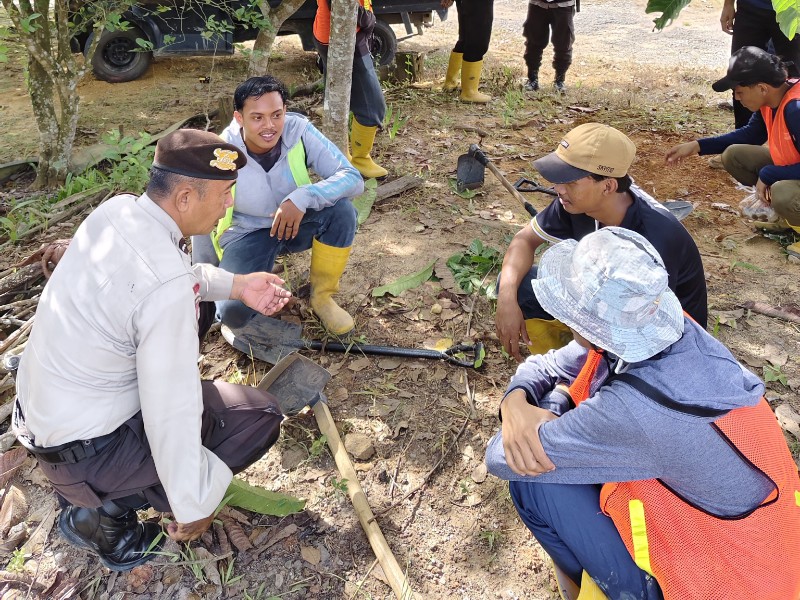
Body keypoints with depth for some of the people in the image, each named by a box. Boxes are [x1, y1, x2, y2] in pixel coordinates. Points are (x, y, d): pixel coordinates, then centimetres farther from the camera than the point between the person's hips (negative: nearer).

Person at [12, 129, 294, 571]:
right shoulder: (168, 288, -32)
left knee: (200, 307, 16)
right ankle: (102, 513, 0)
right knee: (260, 414, -4)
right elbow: (172, 415, -26)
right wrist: (194, 505, -12)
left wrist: (236, 285, 4)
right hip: (82, 455, -8)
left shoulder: (115, 210, -8)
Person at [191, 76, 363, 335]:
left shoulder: (299, 131, -21)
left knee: (341, 209, -30)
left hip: (296, 222, 2)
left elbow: (353, 178, -26)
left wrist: (303, 197, -42)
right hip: (246, 235, -2)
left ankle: (322, 297, -7)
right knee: (233, 312, -28)